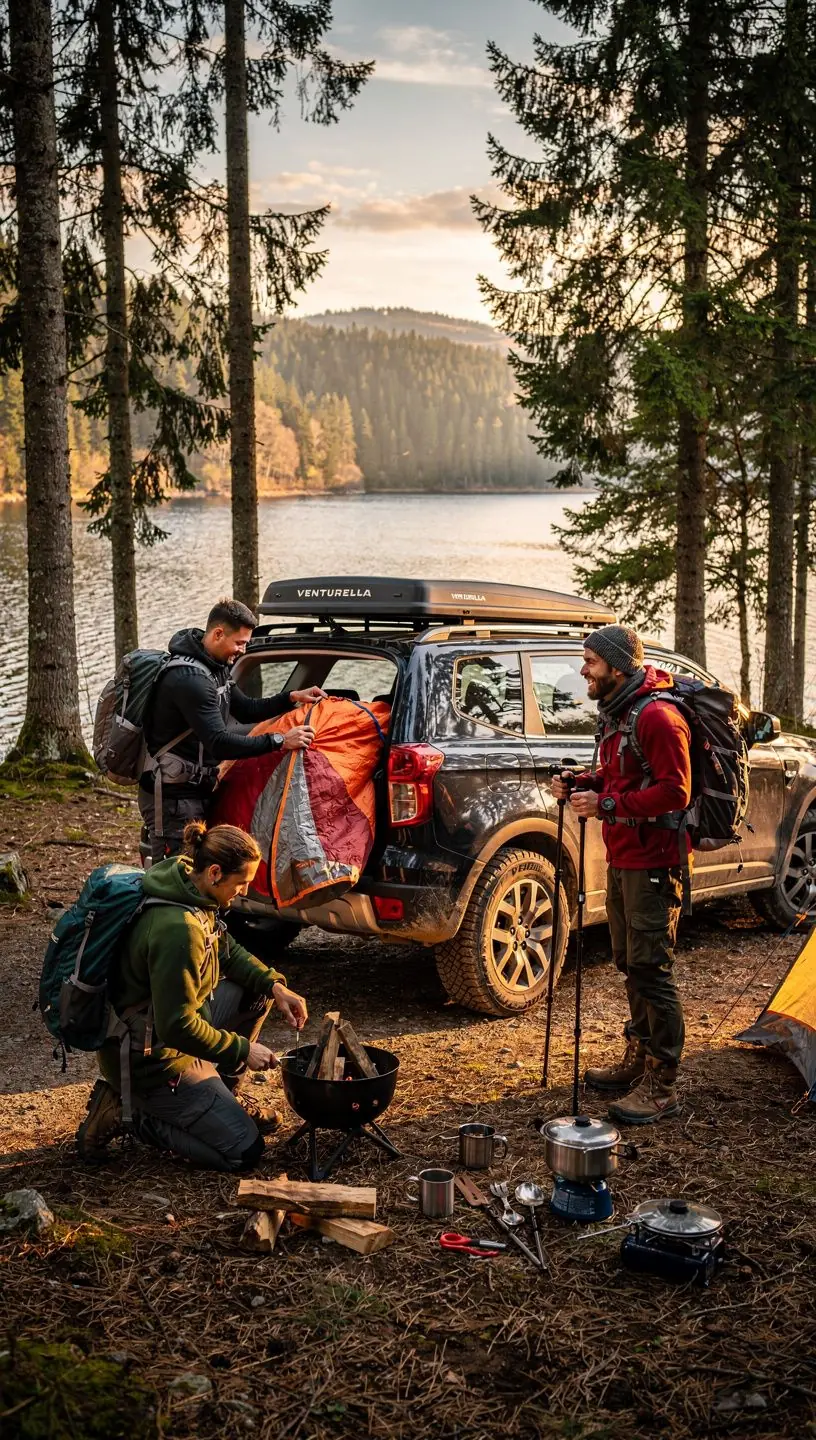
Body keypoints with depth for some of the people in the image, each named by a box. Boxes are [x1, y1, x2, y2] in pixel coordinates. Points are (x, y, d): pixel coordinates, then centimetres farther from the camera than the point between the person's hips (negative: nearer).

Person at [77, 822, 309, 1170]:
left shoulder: (190, 888, -3)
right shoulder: (178, 929, -32)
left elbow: (227, 950, 14)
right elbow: (177, 1027, -28)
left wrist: (275, 986, 1)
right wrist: (243, 1050, -17)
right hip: (148, 1057, -9)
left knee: (257, 989, 12)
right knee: (244, 1151, -7)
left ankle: (221, 1094, 20)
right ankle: (133, 1113, -1)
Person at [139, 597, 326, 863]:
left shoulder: (215, 667, 8)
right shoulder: (189, 678, -24)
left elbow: (246, 710, 22)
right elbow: (220, 744, -30)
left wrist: (292, 698, 10)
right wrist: (279, 741, -28)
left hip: (197, 791, 10)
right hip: (172, 798, -10)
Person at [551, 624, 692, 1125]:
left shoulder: (657, 717, -18)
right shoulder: (617, 715, 14)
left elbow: (675, 791, -22)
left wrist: (607, 804, -23)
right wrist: (579, 784, 6)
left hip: (653, 863, -10)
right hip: (623, 859, 10)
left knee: (652, 970, -8)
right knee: (630, 965, 17)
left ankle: (662, 1087, -3)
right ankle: (638, 1060, 30)